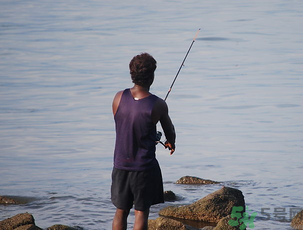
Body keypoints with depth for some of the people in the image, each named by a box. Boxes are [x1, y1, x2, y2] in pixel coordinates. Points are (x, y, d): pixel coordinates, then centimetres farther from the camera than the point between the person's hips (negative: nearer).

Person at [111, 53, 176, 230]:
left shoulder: (119, 98, -4)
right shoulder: (158, 105, -14)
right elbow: (170, 132, 1)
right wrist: (171, 143, 27)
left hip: (121, 164, 4)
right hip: (144, 167, -4)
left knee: (121, 211, 14)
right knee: (141, 212, 4)